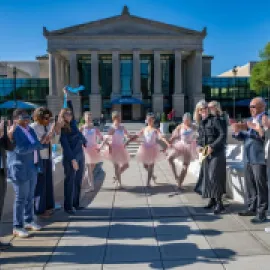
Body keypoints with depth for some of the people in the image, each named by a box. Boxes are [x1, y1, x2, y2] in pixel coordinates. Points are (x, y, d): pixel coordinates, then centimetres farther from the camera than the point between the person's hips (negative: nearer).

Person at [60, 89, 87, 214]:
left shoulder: (73, 124, 7)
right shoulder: (62, 129, -10)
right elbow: (65, 146, -15)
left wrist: (67, 96, 16)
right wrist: (72, 159, -21)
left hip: (80, 155, 7)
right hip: (70, 158, -7)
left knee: (78, 181, 12)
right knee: (70, 182, 1)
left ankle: (76, 204, 23)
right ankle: (68, 206, 11)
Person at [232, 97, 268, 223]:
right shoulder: (250, 120, 19)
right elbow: (244, 137, 18)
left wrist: (247, 127, -26)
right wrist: (237, 132, -3)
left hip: (260, 158, -8)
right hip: (248, 158, 8)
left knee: (260, 185, -3)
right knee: (250, 184, 14)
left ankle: (261, 212, 4)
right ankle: (252, 208, 25)